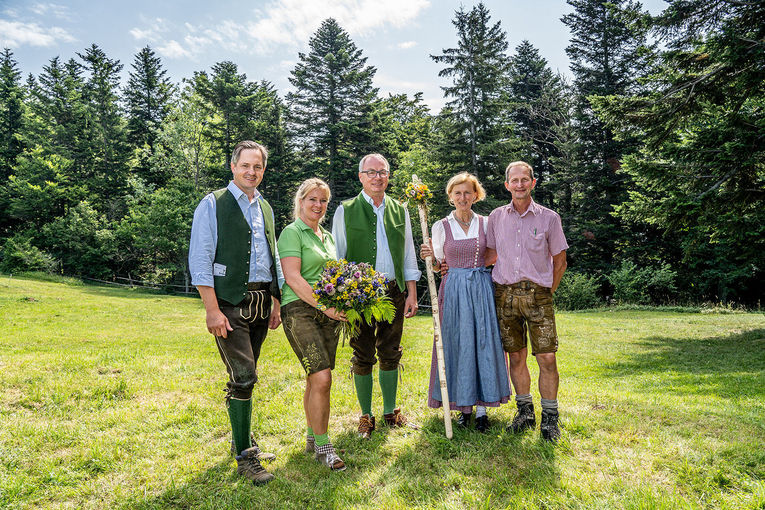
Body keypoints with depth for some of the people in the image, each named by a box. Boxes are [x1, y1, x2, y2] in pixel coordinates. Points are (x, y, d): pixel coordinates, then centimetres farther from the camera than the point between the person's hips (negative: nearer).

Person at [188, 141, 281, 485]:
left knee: (245, 376, 15)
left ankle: (243, 441, 30)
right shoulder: (213, 204, -3)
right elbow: (199, 260, -9)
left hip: (261, 303, 6)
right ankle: (245, 457, 2)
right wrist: (212, 310, -15)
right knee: (243, 377, -10)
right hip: (230, 303, -6)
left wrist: (276, 303, 15)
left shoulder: (265, 208, 16)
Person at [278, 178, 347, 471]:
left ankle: (312, 437, 23)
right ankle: (322, 445, 1)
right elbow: (292, 278, -13)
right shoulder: (292, 233, -4)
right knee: (321, 378, -12)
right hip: (300, 310, -7)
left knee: (316, 380, 10)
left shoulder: (327, 236, 19)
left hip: (328, 313, 7)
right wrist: (323, 305, -19)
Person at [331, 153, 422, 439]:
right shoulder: (346, 211, 1)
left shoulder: (399, 210, 10)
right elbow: (336, 257, 2)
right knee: (363, 357, 5)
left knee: (390, 355, 11)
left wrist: (411, 293, 7)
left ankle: (390, 411, 26)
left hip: (394, 292, 3)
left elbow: (408, 255, 12)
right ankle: (366, 416, 20)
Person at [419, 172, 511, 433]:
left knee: (484, 344, 0)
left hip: (482, 289, 1)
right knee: (458, 345, 2)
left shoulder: (485, 223, 6)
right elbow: (438, 265, 8)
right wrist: (428, 256, -11)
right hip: (454, 291, -1)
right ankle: (464, 407, 16)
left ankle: (482, 409, 10)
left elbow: (494, 257, 14)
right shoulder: (441, 227, 4)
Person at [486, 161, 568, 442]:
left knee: (547, 357, -5)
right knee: (516, 356, 7)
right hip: (505, 293, 2)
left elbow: (559, 261, 9)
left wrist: (547, 291, 5)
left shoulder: (549, 218, 3)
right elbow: (490, 253, 19)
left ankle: (550, 418, 10)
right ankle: (525, 412, 22)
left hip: (538, 294, -2)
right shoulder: (496, 217, 8)